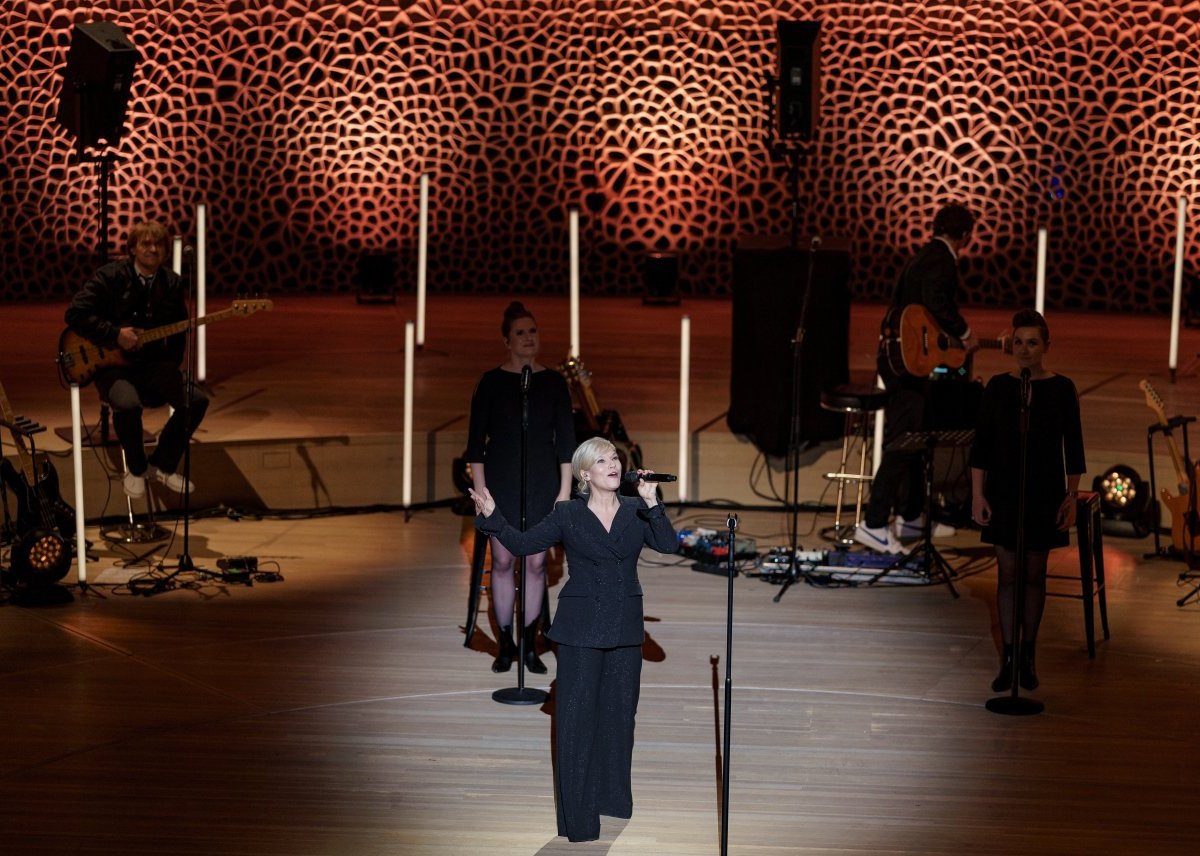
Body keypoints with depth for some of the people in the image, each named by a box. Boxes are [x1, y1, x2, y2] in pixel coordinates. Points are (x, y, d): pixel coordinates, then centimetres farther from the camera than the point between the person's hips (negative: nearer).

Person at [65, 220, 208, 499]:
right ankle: (136, 469, -7)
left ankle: (162, 465, 5)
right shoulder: (110, 277, -7)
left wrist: (171, 370, 2)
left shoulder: (172, 283, 7)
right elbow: (75, 313, -13)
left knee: (197, 400, -16)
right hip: (113, 364, -5)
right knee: (127, 404, -36)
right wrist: (115, 335, -19)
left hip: (153, 363, 5)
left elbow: (178, 332, 16)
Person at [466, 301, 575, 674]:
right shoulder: (491, 382, 1)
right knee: (503, 560, -1)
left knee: (536, 562, 0)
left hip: (542, 482, 1)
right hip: (501, 482, -1)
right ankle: (505, 644, 8)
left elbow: (566, 440, 6)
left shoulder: (554, 383, 5)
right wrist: (479, 489, -5)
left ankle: (530, 644, 9)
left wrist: (565, 490, 1)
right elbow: (476, 440, 1)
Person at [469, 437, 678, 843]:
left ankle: (612, 797, 23)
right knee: (577, 714, -3)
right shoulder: (568, 515, -2)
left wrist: (651, 502, -21)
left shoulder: (635, 511, 4)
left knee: (620, 710, 11)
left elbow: (668, 545, -9)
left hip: (625, 627, 3)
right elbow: (522, 543, -1)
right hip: (581, 626, -3)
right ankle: (577, 812, 1)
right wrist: (492, 517, -15)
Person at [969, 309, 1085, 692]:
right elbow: (981, 445, 2)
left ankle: (1027, 656, 18)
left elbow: (1073, 448, 0)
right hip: (1003, 490, 1)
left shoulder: (1061, 388, -3)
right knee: (1007, 573, 2)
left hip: (1045, 492, -1)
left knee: (1034, 574, 7)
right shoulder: (998, 387, 0)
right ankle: (1007, 658, 6)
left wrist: (1072, 496, -5)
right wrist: (977, 494, -3)